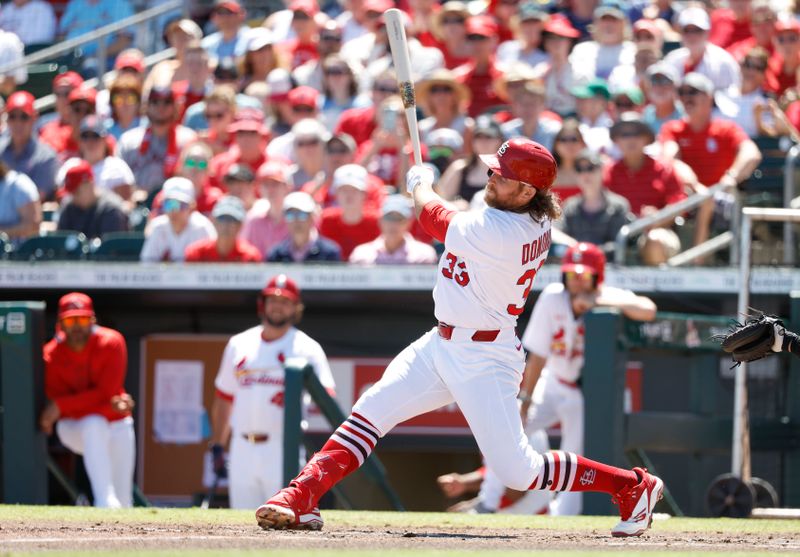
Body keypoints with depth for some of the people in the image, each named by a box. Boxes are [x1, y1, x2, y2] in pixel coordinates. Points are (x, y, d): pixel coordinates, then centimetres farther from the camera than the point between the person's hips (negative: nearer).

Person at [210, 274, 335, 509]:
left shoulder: (307, 348, 1)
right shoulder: (239, 344, 15)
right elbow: (224, 400, 20)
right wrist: (217, 446, 14)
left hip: (282, 450, -4)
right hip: (242, 450, 4)